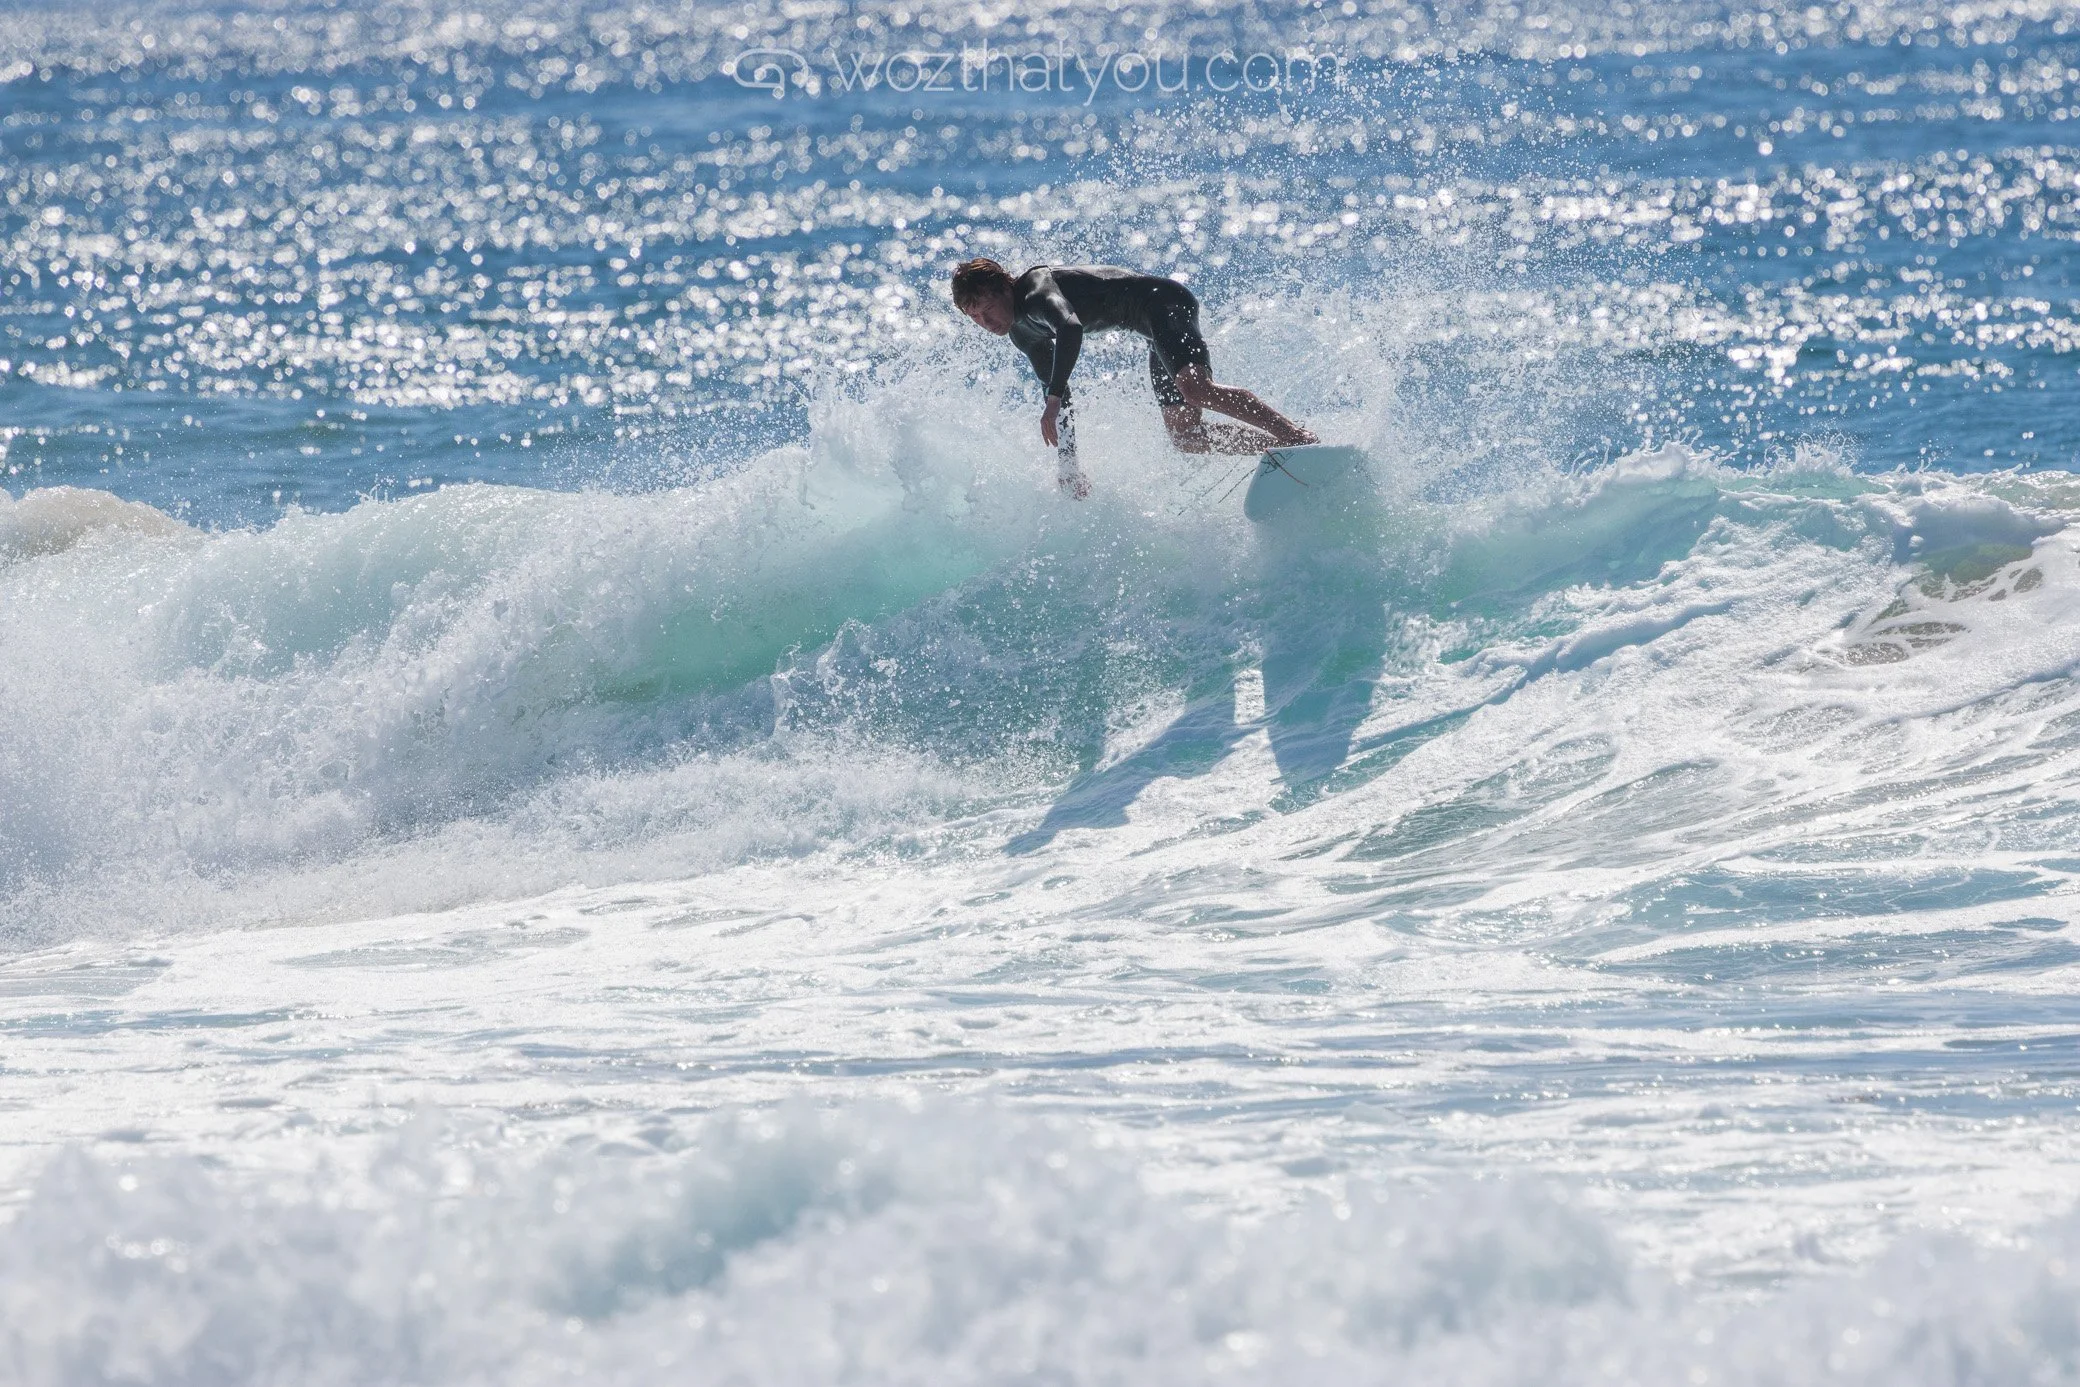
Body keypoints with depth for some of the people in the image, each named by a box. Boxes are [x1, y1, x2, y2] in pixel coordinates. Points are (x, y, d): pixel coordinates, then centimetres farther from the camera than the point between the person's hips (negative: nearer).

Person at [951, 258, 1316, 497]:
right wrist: (1068, 462, 20)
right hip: (1158, 328, 10)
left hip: (1162, 302, -10)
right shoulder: (1023, 333, 14)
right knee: (1187, 439, 0)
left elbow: (1070, 329, -37)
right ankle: (1284, 448, -3)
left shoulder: (1036, 289, -16)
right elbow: (1057, 390, 24)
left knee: (1196, 389, -33)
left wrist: (1053, 400, -39)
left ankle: (1299, 438, -39)